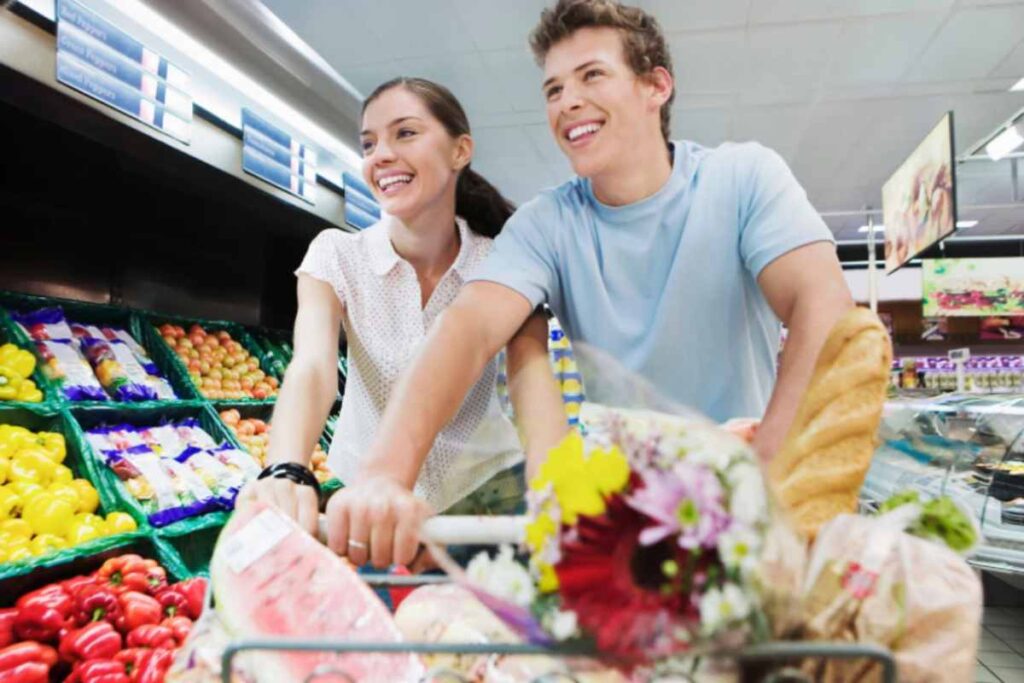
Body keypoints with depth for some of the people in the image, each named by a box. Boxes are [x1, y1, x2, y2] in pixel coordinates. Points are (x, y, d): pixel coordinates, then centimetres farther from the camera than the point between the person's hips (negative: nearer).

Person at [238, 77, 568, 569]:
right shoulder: (335, 255, -11)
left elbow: (531, 372, -26)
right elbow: (312, 367, -26)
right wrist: (286, 474, -46)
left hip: (485, 487, -1)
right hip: (365, 491, 1)